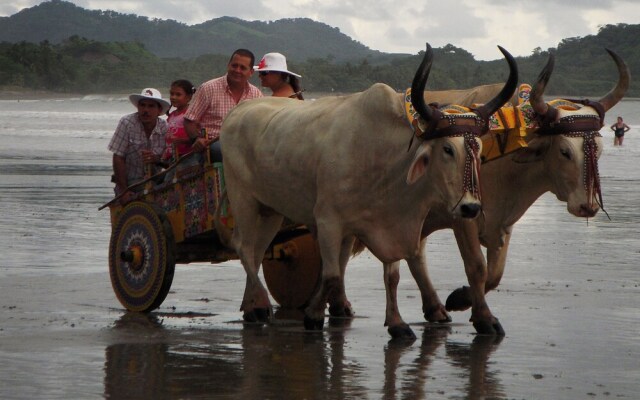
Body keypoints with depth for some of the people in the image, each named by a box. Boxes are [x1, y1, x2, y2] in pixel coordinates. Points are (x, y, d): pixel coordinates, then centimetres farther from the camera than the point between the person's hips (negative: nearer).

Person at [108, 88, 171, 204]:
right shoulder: (127, 123, -10)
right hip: (129, 183, -3)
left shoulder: (164, 128, -2)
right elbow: (118, 159, -11)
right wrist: (124, 190, -14)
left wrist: (156, 159, -23)